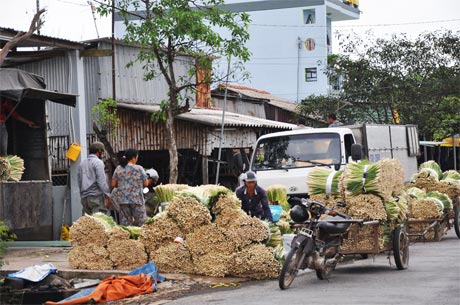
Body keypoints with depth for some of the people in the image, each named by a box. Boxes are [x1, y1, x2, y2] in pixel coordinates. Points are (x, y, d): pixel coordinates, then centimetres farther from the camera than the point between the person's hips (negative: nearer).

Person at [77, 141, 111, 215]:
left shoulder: (82, 163, 16)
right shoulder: (98, 162, -7)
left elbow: (79, 181, 18)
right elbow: (101, 181, -14)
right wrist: (107, 196, -13)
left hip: (84, 197, 7)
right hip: (96, 197, -7)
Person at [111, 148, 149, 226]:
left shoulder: (118, 169, 3)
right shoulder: (139, 169, -6)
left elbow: (113, 184, 7)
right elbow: (146, 183, -2)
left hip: (123, 200, 4)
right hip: (137, 199, -4)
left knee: (125, 223, 6)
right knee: (141, 221, 1)